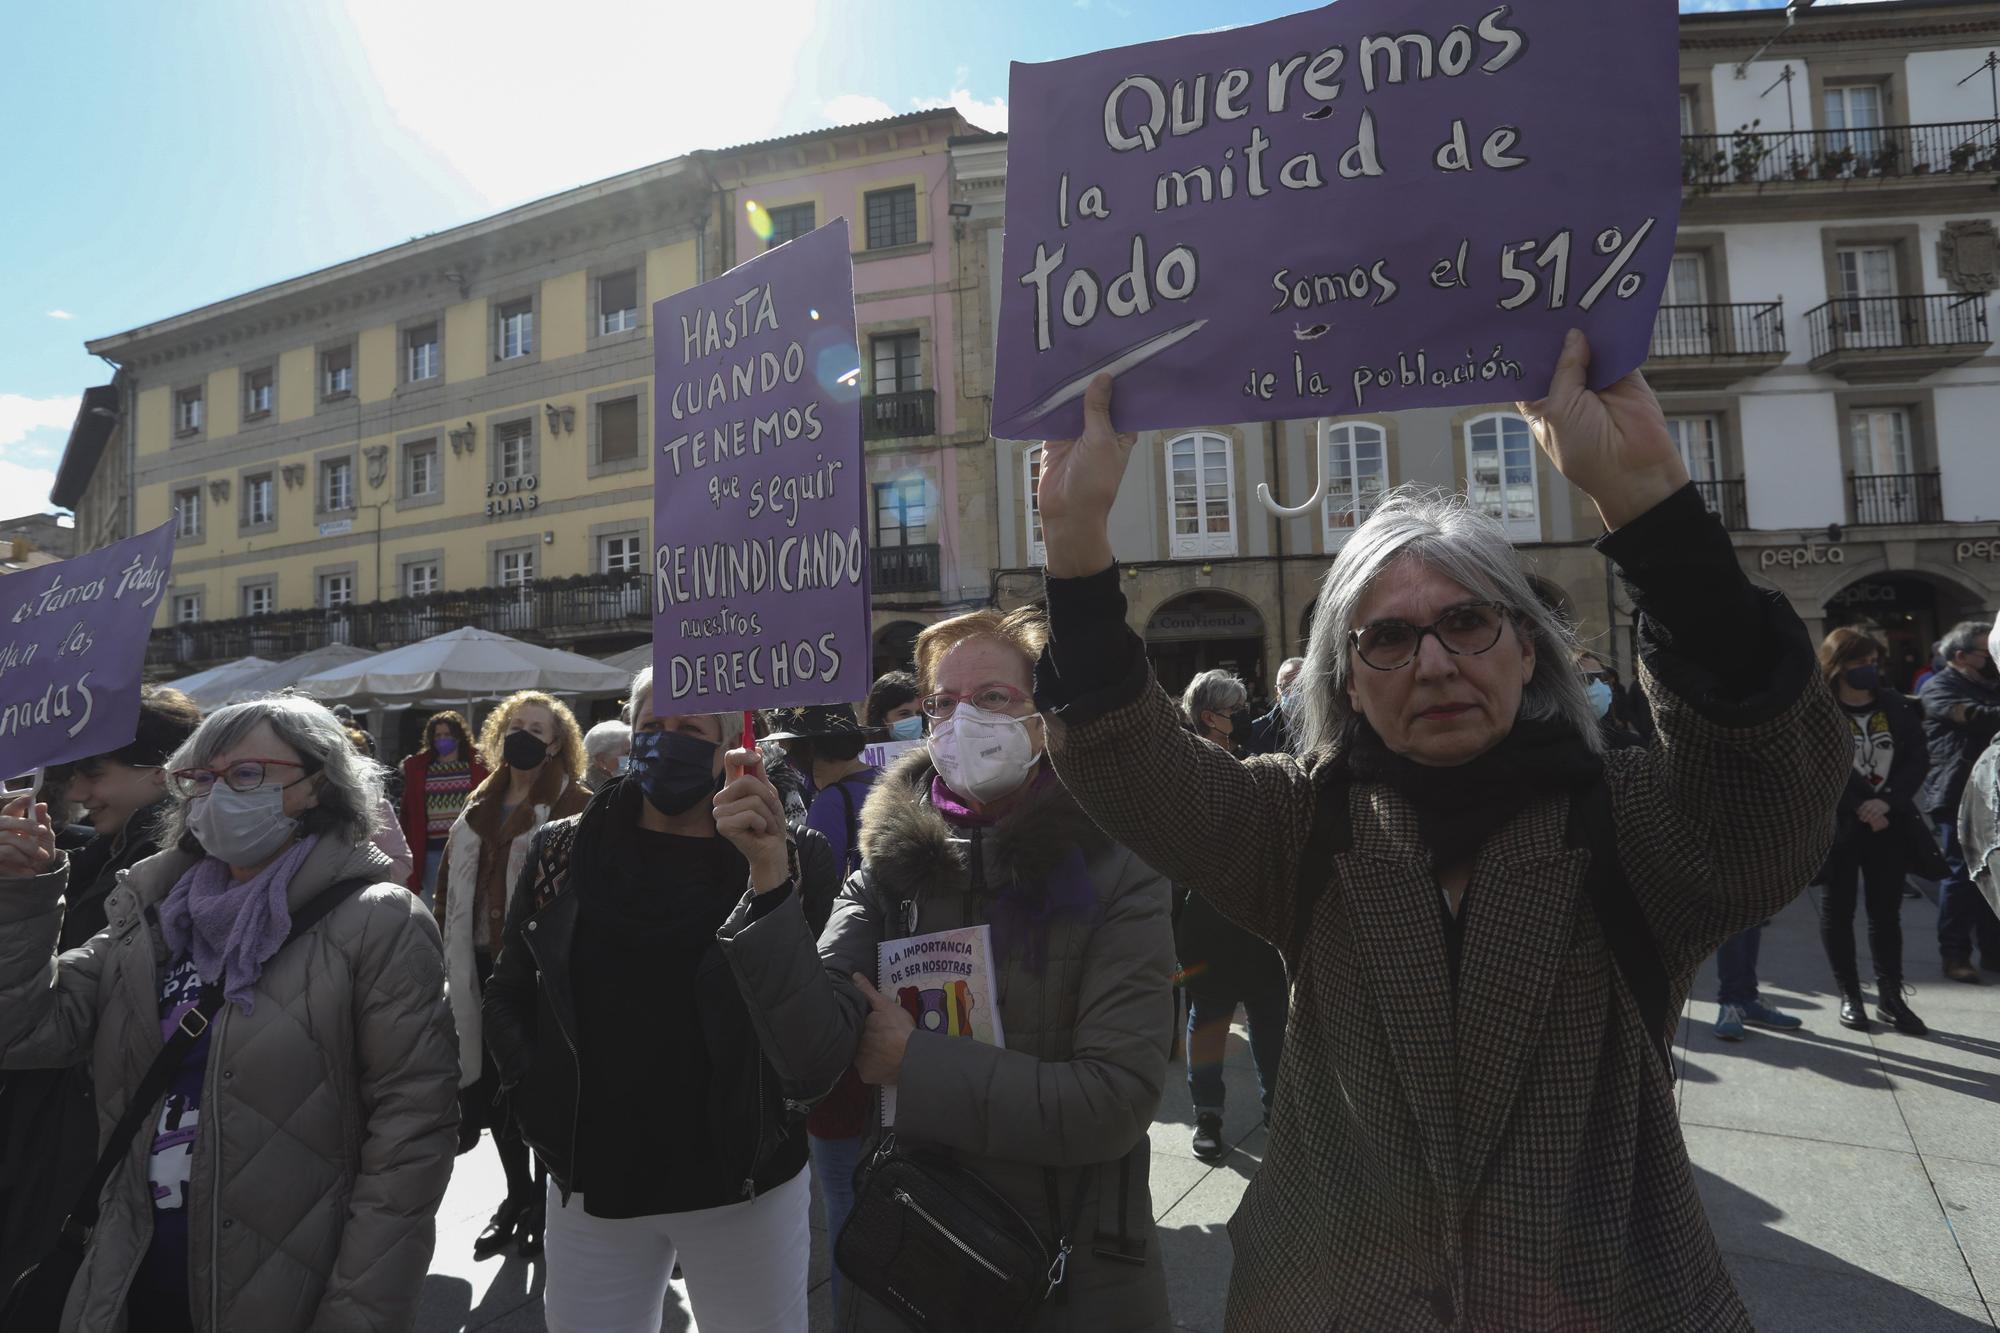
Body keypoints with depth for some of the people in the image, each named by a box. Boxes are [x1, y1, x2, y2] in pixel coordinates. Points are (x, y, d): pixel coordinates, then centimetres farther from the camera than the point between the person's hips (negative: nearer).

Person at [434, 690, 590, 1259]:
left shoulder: (573, 806, -10)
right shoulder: (482, 806, 12)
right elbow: (452, 883, 18)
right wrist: (452, 946, 14)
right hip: (484, 964, 7)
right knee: (492, 1078, 15)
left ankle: (548, 1199, 25)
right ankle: (518, 1195, 34)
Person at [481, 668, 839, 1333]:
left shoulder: (794, 857, -7)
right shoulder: (561, 851, 1)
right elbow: (508, 994, 10)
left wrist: (788, 1098, -13)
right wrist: (536, 1094, -1)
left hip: (746, 1189, -2)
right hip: (591, 1186, 2)